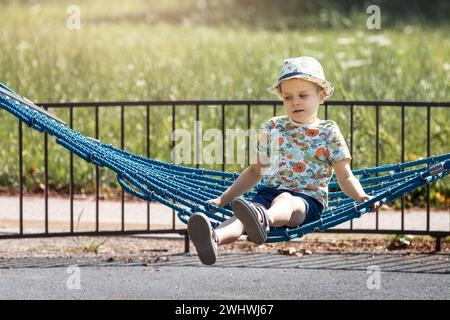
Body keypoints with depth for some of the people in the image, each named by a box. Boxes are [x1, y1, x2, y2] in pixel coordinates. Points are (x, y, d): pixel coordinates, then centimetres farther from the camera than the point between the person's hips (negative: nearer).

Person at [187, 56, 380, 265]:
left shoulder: (329, 132, 12)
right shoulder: (273, 128, 21)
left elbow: (345, 177, 11)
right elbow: (256, 170, 30)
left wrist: (361, 197, -9)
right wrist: (224, 199, 27)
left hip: (308, 199, -4)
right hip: (270, 191, 4)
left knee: (285, 201, -42)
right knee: (242, 216, -33)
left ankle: (263, 219, -78)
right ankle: (215, 237, -66)